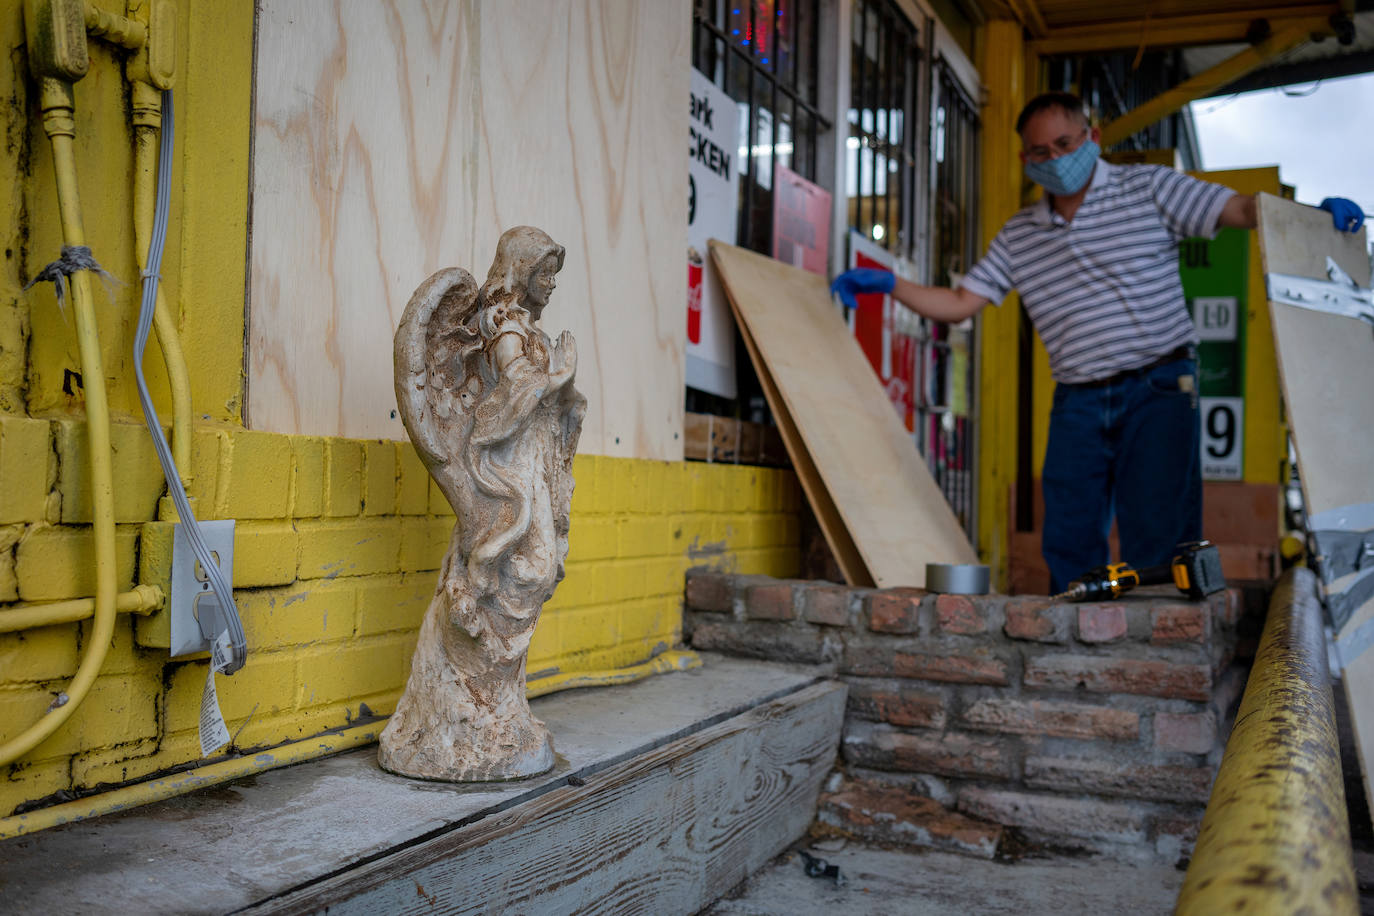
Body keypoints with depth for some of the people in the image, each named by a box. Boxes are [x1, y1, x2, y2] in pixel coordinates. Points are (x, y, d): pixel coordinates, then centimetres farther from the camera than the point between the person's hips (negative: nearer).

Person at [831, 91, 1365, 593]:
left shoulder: (1148, 189, 4)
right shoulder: (1017, 238, 13)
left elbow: (1244, 209, -1)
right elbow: (958, 305, 11)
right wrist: (887, 284, 1)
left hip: (1158, 387, -4)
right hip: (1077, 400, 4)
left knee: (1156, 536, -8)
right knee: (1068, 541, 2)